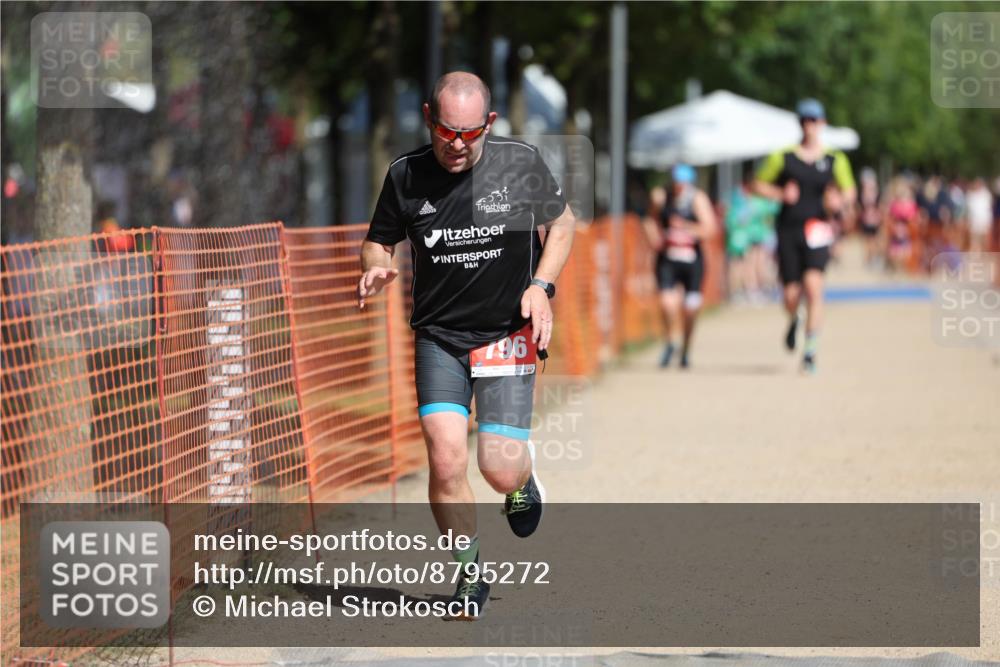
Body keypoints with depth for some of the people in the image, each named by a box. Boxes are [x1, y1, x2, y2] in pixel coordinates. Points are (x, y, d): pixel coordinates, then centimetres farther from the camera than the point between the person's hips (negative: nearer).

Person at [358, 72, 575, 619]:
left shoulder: (521, 163, -6)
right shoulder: (405, 176, -4)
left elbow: (562, 223, 10)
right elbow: (378, 242, 11)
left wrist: (541, 285, -5)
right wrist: (376, 266, -13)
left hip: (508, 333, -1)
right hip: (438, 335, 1)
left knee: (501, 471, -10)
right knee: (445, 457, -16)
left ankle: (524, 473, 30)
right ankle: (470, 573, 7)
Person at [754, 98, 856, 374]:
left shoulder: (834, 160, 6)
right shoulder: (783, 157, 4)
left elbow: (850, 192, 14)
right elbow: (759, 184, 11)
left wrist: (840, 201, -9)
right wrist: (781, 194, -8)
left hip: (816, 230, -1)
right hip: (788, 230, 1)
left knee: (813, 287, -18)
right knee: (791, 294, 1)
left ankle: (810, 352, -14)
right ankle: (793, 321, 39)